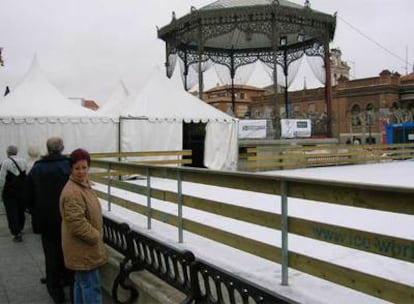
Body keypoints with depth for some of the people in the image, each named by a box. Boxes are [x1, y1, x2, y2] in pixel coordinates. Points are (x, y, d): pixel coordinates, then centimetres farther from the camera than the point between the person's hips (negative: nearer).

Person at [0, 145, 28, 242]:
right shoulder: (23, 161, 2)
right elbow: (28, 176, 1)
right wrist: (24, 188, 9)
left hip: (9, 192, -4)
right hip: (22, 191, 4)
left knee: (12, 213, 1)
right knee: (21, 211, 17)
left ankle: (16, 233, -2)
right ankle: (19, 229, 31)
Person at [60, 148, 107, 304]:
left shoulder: (84, 185, 8)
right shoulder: (72, 192, -25)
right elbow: (77, 223, -27)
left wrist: (96, 234, 15)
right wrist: (95, 236, -16)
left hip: (84, 246, 10)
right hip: (82, 248, -10)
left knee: (81, 282, 21)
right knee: (91, 285, -1)